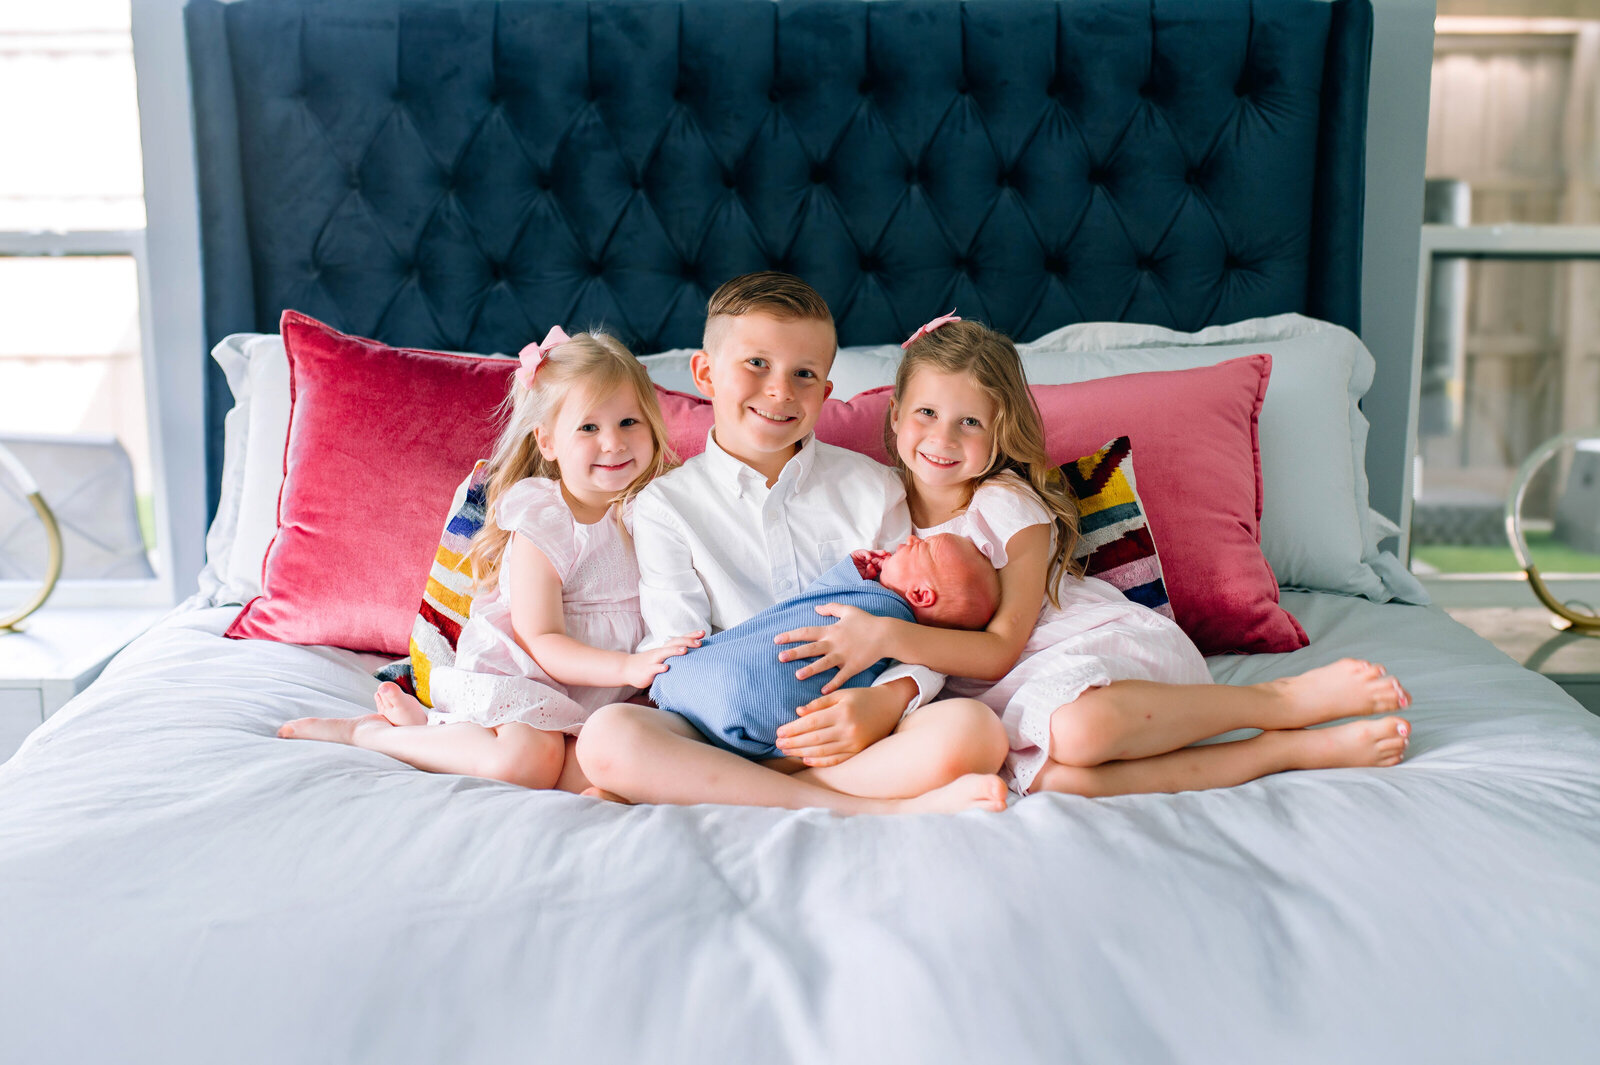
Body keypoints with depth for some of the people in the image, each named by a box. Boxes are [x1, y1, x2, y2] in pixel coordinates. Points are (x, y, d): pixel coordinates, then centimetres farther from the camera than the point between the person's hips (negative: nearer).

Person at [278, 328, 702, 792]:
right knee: (530, 761, -34)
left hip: (600, 690, 6)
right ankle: (364, 730, -10)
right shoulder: (543, 521, -12)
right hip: (516, 676, -6)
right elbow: (542, 643, -16)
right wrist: (630, 667, -28)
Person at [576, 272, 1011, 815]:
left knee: (972, 728, -29)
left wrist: (889, 699, -15)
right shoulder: (665, 506, 7)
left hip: (866, 726, 0)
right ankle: (886, 808, -28)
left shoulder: (873, 488, 10)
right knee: (608, 736, -30)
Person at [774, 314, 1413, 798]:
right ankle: (1293, 750, -21)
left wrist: (888, 637, -25)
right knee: (1051, 776, -33)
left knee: (1076, 728, -41)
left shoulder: (1007, 502, -7)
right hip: (1031, 687, 4)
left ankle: (1283, 699, -16)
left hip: (1109, 640, -4)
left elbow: (1001, 649, -14)